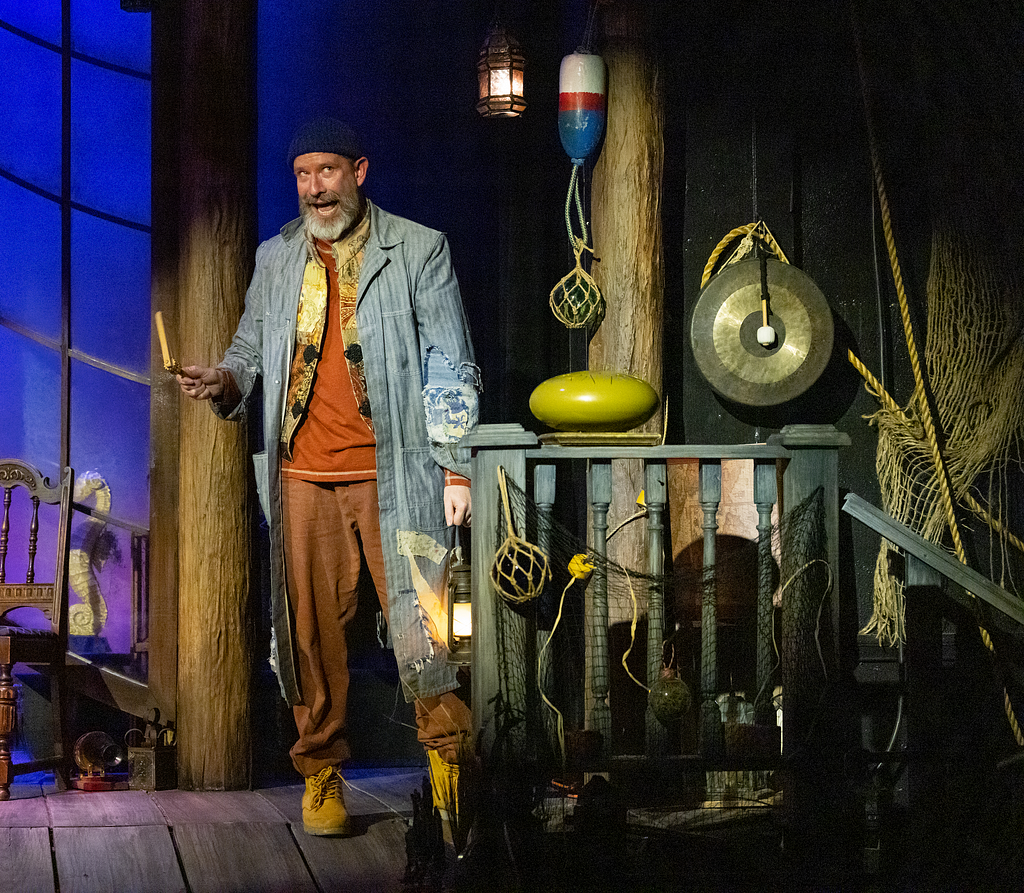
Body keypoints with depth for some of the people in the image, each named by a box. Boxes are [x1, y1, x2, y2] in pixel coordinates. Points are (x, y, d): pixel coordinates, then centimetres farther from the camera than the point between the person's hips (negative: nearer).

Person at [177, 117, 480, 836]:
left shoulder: (420, 251, 5)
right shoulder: (275, 259, 15)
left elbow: (451, 367, 3)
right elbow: (251, 350, 20)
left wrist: (456, 467, -4)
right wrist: (224, 382, -5)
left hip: (396, 475, -3)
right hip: (303, 476, 3)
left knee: (420, 621, -8)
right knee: (313, 630, 3)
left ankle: (449, 760, 2)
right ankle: (321, 775, 14)